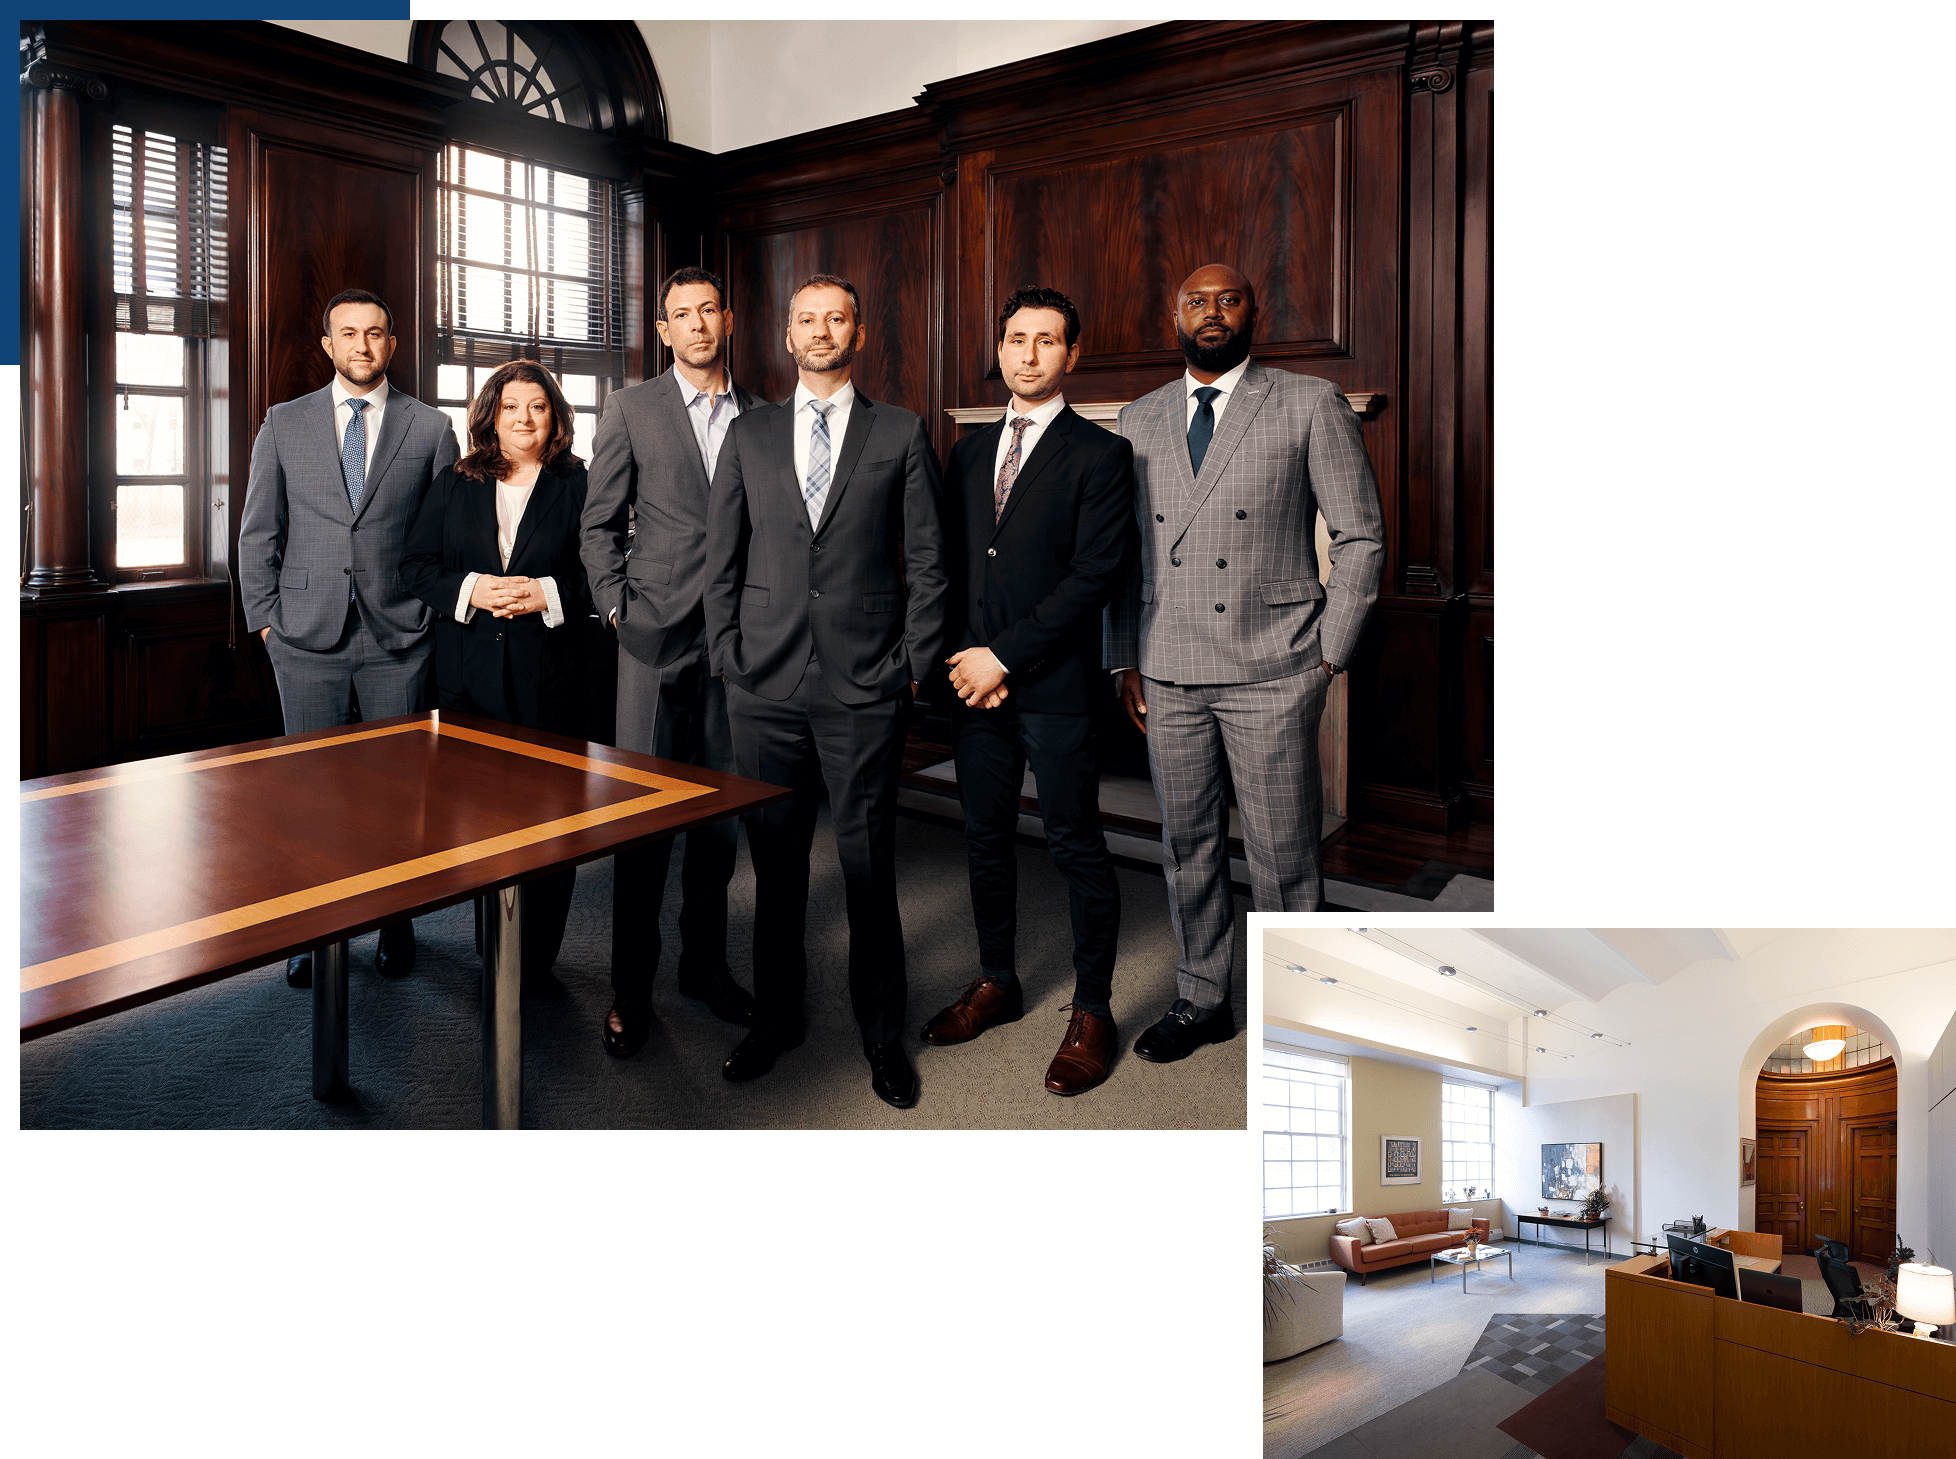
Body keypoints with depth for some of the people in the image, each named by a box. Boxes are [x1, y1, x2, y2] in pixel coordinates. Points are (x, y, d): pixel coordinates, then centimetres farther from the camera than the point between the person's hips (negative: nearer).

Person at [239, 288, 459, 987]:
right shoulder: (285, 424, 8)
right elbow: (258, 531, 9)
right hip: (307, 638, 1)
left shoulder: (431, 428, 5)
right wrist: (265, 617, 3)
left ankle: (397, 919, 19)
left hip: (400, 638, -1)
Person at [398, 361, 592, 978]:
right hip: (469, 677, 3)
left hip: (549, 677, -2)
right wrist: (468, 590, -9)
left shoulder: (579, 486, 3)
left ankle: (535, 960, 12)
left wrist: (546, 595, -15)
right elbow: (415, 566, 9)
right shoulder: (453, 484, 11)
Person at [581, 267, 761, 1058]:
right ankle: (631, 986, 10)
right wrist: (616, 608, -3)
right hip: (657, 634, -2)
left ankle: (704, 962, 23)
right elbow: (600, 524, 6)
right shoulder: (630, 409, 5)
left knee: (723, 807, 9)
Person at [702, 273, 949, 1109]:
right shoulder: (749, 435, 11)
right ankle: (776, 1018, 27)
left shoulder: (901, 435, 5)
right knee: (775, 861, 11)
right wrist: (728, 658, 4)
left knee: (869, 868, 3)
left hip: (865, 687, -2)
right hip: (766, 685, 2)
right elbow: (722, 560, 11)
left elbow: (926, 561, 4)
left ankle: (883, 1036, 18)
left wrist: (914, 666, -2)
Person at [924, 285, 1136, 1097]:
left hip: (1055, 686, -5)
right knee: (986, 838, 13)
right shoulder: (969, 451, 15)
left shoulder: (1100, 454, -3)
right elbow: (950, 563, 14)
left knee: (1075, 846, 1)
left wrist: (1006, 656, -13)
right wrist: (964, 655, -1)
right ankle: (996, 982, 29)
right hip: (975, 679, 5)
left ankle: (1092, 1012, 13)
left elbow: (1095, 574, -11)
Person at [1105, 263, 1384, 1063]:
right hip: (1167, 674, 4)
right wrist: (1125, 660, 7)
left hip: (1271, 675, -4)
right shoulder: (1138, 421, 12)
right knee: (1188, 846, 12)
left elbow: (1361, 535, 0)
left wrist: (1328, 653, -4)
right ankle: (1202, 1000, 28)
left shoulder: (1310, 405, 0)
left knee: (1284, 856, 2)